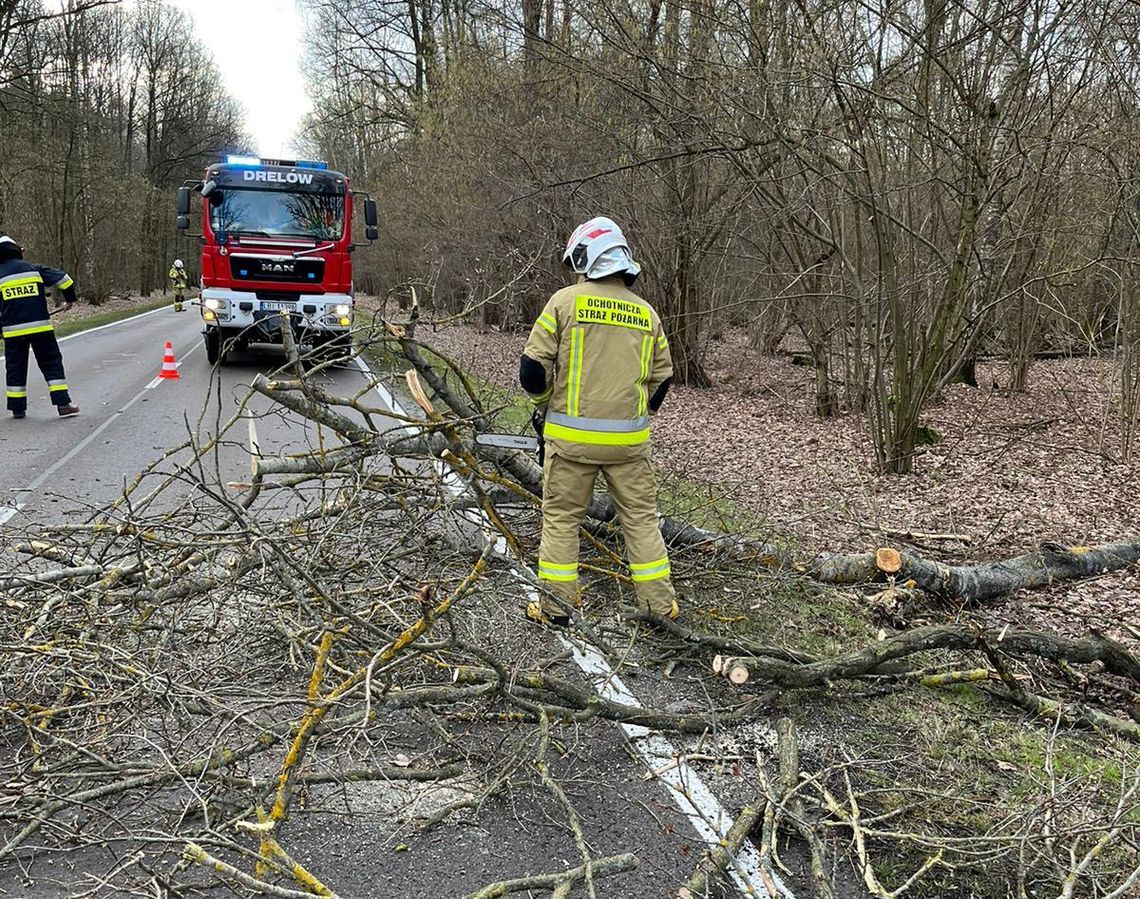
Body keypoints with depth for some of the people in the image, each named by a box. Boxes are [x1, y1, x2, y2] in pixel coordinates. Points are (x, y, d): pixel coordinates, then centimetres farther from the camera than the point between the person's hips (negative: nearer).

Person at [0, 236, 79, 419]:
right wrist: (69, 299, 20)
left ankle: (17, 408, 14)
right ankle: (62, 403, -1)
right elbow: (63, 279, 4)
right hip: (40, 327, 0)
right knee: (52, 364, 6)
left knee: (16, 368, 12)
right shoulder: (34, 269, 4)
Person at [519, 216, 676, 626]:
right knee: (641, 516, 13)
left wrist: (545, 401, 12)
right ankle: (660, 602, 17)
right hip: (629, 439, 3)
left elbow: (533, 366, -7)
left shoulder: (565, 301, -6)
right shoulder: (646, 312, 7)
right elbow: (662, 377, 11)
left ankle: (555, 605, 14)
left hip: (572, 436, -3)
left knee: (560, 516, 9)